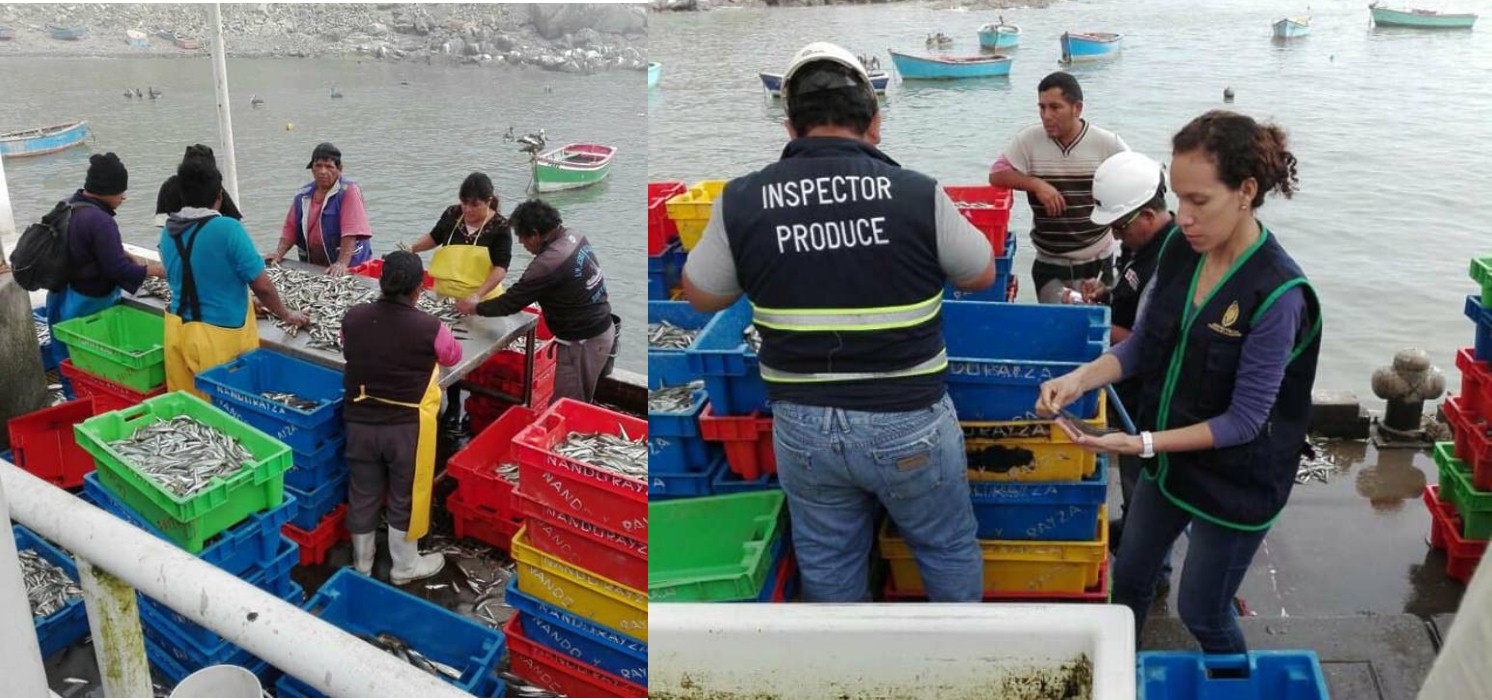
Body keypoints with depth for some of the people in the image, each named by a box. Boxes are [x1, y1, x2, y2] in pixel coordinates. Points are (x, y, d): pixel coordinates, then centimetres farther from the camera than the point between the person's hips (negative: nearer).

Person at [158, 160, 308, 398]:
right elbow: (261, 286, -13)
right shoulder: (227, 229, -16)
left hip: (178, 330, 6)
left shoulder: (168, 231, 4)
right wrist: (286, 315, 5)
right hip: (220, 336, -6)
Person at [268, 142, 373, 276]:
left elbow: (351, 232, -16)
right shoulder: (303, 195, 13)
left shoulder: (349, 191, -7)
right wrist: (279, 254, 2)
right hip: (312, 268, 5)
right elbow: (290, 228, 17)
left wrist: (342, 264, -25)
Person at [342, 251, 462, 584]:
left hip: (360, 422, 4)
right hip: (407, 427, -4)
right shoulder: (429, 328, -17)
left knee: (362, 495, 19)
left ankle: (361, 565, 35)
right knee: (406, 497, 14)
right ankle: (404, 566, 29)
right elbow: (453, 355, 3)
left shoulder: (353, 318, -7)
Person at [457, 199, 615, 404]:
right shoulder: (574, 238, 1)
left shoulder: (549, 263, -26)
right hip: (601, 328, 9)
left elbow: (512, 301, -16)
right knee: (580, 404, 20)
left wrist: (473, 308, 0)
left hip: (583, 341, -9)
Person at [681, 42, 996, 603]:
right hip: (908, 421, -1)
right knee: (949, 549, 22)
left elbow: (700, 295, 8)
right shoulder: (917, 194, -13)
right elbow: (981, 275, 5)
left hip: (803, 425, 2)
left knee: (828, 565, 21)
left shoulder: (742, 201, -9)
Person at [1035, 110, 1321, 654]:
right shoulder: (1180, 248, -9)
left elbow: (1244, 419, -23)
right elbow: (1143, 344, 1)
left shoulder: (1277, 294, -29)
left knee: (1202, 614, 14)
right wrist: (1080, 379, -16)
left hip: (1235, 480, -6)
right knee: (1130, 578, 23)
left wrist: (1142, 444, -29)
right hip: (1169, 459, 6)